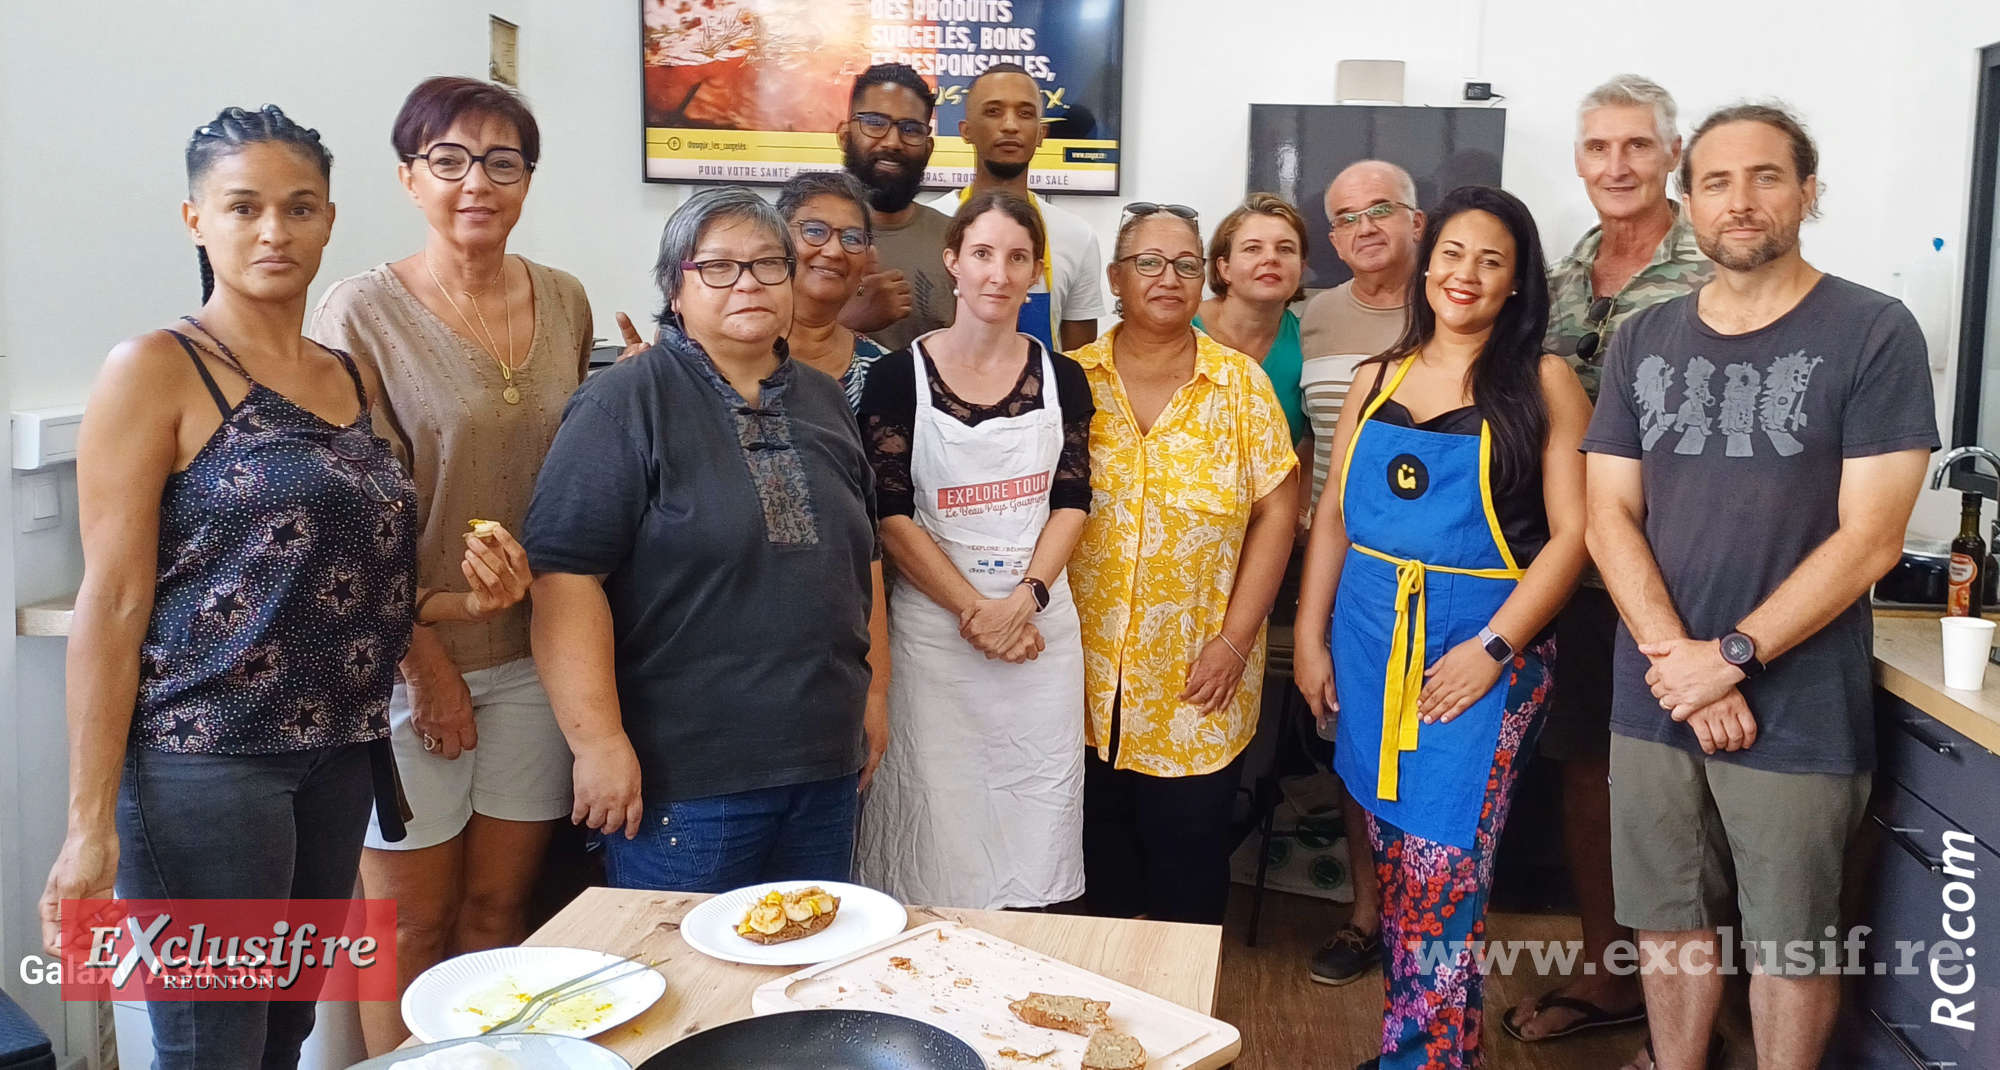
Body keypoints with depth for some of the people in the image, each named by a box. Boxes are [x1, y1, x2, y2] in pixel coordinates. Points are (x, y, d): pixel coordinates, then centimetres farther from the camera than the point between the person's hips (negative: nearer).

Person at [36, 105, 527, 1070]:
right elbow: (113, 603, -11)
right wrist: (91, 826, -13)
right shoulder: (156, 370, -7)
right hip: (205, 761, -6)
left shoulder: (352, 378, 11)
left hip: (337, 755, 6)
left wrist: (461, 602, 1)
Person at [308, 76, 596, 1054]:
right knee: (414, 926, 7)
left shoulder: (565, 302, 6)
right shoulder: (361, 312, -8)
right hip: (413, 654, -4)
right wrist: (425, 661, -11)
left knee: (500, 907, 14)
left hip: (534, 650, 4)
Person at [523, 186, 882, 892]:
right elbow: (566, 571, -15)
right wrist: (598, 740, -19)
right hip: (682, 777, -6)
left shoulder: (823, 403, 12)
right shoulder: (625, 404, -8)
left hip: (824, 767, 6)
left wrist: (872, 690, 16)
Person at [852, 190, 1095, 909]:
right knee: (938, 819, 2)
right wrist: (973, 610, -12)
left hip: (1040, 620, 3)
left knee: (1035, 814, 7)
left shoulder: (1061, 379, 7)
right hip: (934, 621, -2)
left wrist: (1023, 600, -11)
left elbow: (1071, 502, 4)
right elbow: (890, 514, -6)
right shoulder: (901, 376, -2)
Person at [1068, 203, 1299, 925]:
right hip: (1089, 675, 1)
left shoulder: (1241, 384, 0)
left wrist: (1235, 639, -8)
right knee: (1102, 854, 13)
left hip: (1198, 682, -1)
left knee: (1189, 857, 10)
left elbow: (1275, 512, -2)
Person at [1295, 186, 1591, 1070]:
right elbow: (1334, 514, 13)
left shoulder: (1543, 383, -2)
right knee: (1392, 855, 11)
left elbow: (1572, 532, -7)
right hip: (1370, 644, 4)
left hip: (1485, 650, -4)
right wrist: (1310, 635, 7)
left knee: (1442, 870, -6)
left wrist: (1493, 647, -15)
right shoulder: (1380, 378, 11)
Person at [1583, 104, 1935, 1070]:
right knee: (1670, 925, 15)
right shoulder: (1643, 342, 6)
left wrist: (1732, 657, -15)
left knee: (1787, 947, 9)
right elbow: (1609, 515, 1)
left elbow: (1869, 538, -12)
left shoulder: (1873, 334, -6)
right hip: (1653, 700, 4)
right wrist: (1678, 659, -12)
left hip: (1798, 711, -3)